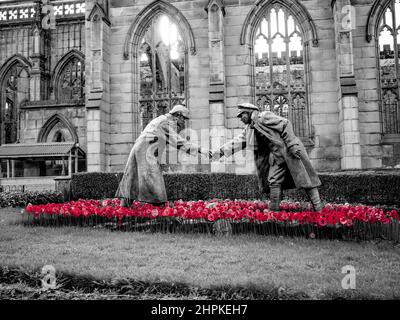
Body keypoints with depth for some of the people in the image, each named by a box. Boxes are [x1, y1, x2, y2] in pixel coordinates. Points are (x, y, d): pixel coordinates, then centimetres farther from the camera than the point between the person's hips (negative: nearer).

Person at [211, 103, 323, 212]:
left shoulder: (265, 117, -13)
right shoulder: (249, 128, 12)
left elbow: (285, 124, -17)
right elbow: (238, 141, 13)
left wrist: (292, 145, -21)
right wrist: (221, 151, 5)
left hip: (290, 150, -8)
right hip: (276, 155, 8)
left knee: (304, 178, -4)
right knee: (273, 182, 3)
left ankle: (318, 209, 0)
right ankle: (274, 210, 8)